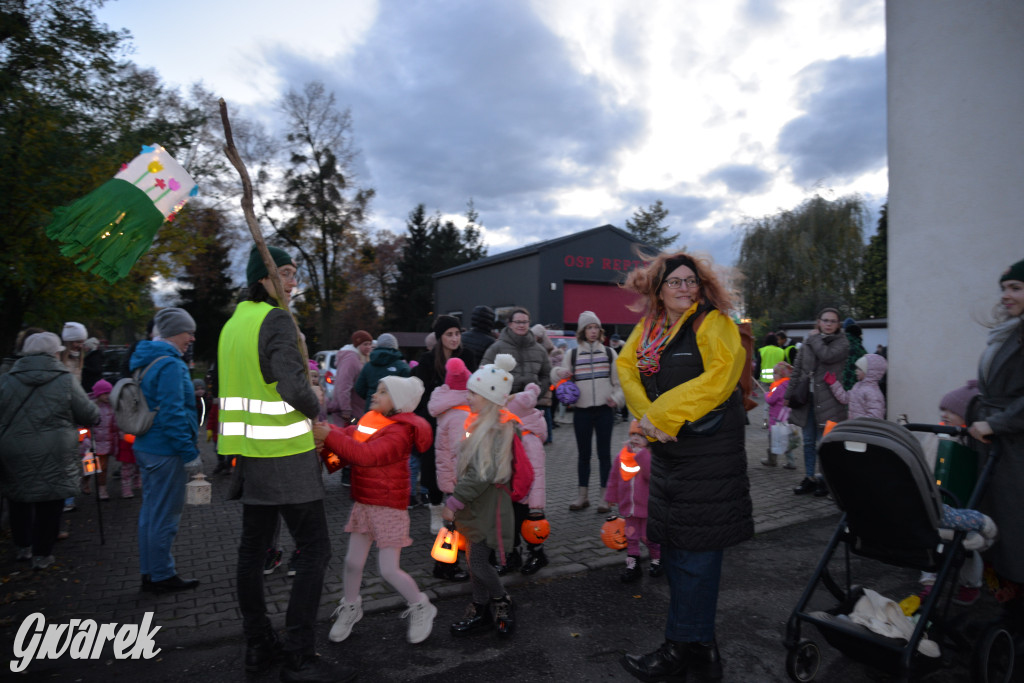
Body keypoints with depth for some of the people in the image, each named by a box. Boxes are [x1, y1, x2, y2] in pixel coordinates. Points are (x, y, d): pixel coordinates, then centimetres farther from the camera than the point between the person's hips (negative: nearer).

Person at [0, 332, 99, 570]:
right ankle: (42, 554, 16)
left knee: (19, 502, 21)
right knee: (49, 507, 8)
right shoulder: (66, 381, -7)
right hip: (53, 458, -3)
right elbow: (90, 416, -2)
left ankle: (23, 547, 34)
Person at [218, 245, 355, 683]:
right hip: (285, 453, -9)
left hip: (248, 450, 9)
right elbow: (294, 386, -25)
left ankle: (258, 646, 28)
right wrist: (314, 408, -5)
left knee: (252, 549, 15)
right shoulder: (276, 320, -14)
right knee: (314, 550, -2)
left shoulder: (233, 323, 14)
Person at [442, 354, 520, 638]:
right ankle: (481, 611, 29)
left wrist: (455, 501, -20)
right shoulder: (481, 424, 10)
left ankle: (502, 604, 19)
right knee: (474, 559, 16)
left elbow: (482, 474, -25)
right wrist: (458, 499, 16)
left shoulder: (494, 429, -21)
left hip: (488, 505, -9)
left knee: (478, 562, -3)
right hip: (477, 505, 9)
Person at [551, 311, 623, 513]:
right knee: (583, 453, 9)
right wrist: (558, 373, -13)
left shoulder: (609, 353, 8)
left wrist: (617, 398, -6)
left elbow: (619, 381, 11)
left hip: (604, 409, 0)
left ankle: (604, 497, 10)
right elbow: (562, 381, 9)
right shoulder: (572, 354, 7)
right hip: (581, 410, 1)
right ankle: (582, 495, 18)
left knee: (604, 453, 3)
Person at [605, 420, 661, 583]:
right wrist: (612, 498, 18)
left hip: (647, 506, -5)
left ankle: (657, 560, 33)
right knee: (630, 536, 14)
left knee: (648, 536, 8)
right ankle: (632, 564, 27)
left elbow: (651, 474, -34)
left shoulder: (650, 456, -15)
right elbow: (614, 479, 12)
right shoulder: (621, 456, 0)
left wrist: (641, 454, -34)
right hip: (628, 506, 5)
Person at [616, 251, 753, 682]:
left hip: (709, 449, -7)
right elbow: (626, 366, 6)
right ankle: (700, 645, 32)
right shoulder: (647, 328, 11)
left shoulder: (713, 323, -8)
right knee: (674, 547, 15)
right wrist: (646, 416, -10)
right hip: (667, 449, 7)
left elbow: (719, 376, -20)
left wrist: (663, 415, -18)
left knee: (696, 551, 0)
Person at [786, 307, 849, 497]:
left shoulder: (842, 343, 0)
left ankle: (825, 480, 12)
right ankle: (809, 478, 21)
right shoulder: (807, 342, 11)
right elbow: (797, 369, 14)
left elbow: (827, 356, -22)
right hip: (807, 398, 4)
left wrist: (815, 338, -6)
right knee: (808, 442, 11)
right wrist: (789, 394, 11)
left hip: (827, 400, -4)